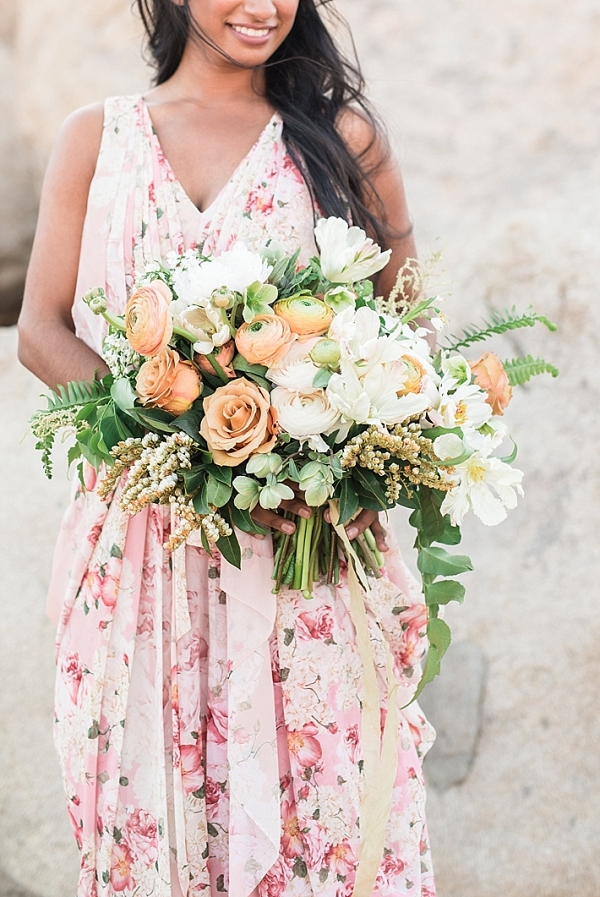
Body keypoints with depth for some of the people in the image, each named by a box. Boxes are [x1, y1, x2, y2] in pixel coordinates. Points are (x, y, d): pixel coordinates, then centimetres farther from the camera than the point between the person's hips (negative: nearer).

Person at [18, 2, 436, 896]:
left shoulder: (341, 139, 5)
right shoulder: (97, 140, 7)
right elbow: (43, 332, 2)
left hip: (304, 548, -1)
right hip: (143, 535, 1)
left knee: (319, 802, 0)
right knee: (155, 802, 6)